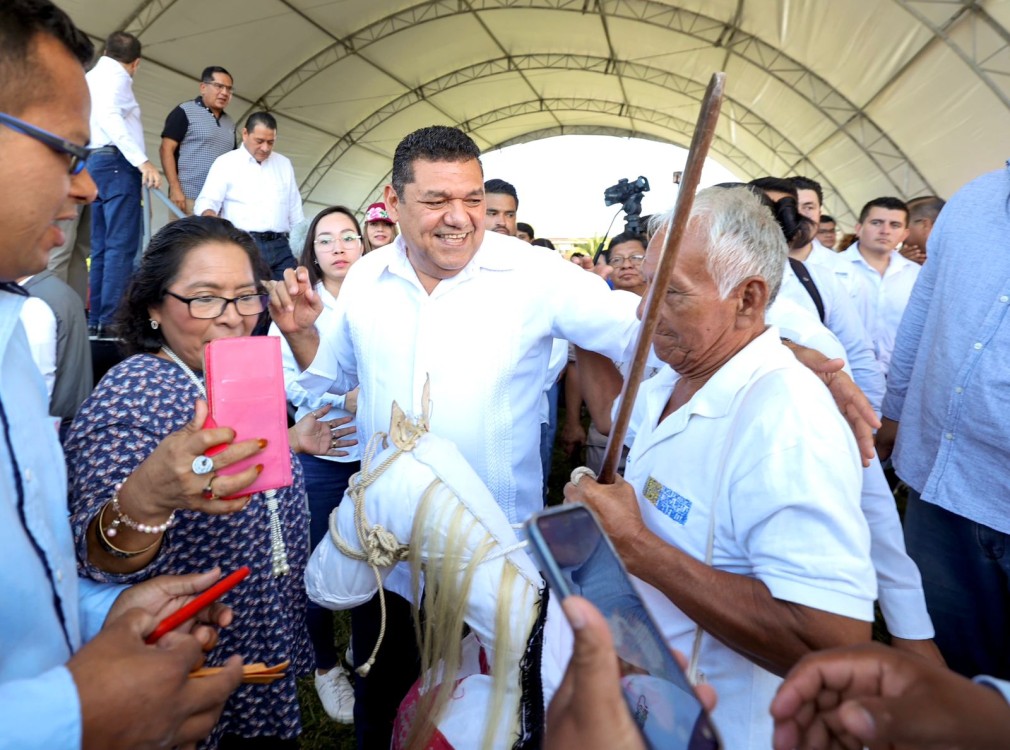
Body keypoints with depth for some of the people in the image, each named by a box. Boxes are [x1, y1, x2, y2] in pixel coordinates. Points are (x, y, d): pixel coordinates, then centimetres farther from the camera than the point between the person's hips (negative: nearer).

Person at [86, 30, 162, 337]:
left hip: (93, 163, 9)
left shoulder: (90, 78, 26)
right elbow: (108, 115, -19)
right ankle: (113, 320, -19)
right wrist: (142, 160, -28)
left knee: (101, 248, 7)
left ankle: (96, 319, 5)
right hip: (116, 163, -9)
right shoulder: (116, 76, -1)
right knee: (121, 246, -14)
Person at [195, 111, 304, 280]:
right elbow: (206, 201, -4)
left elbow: (295, 211, 21)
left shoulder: (284, 163, 19)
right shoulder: (225, 163, 6)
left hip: (280, 247, 4)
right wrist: (210, 216, -28)